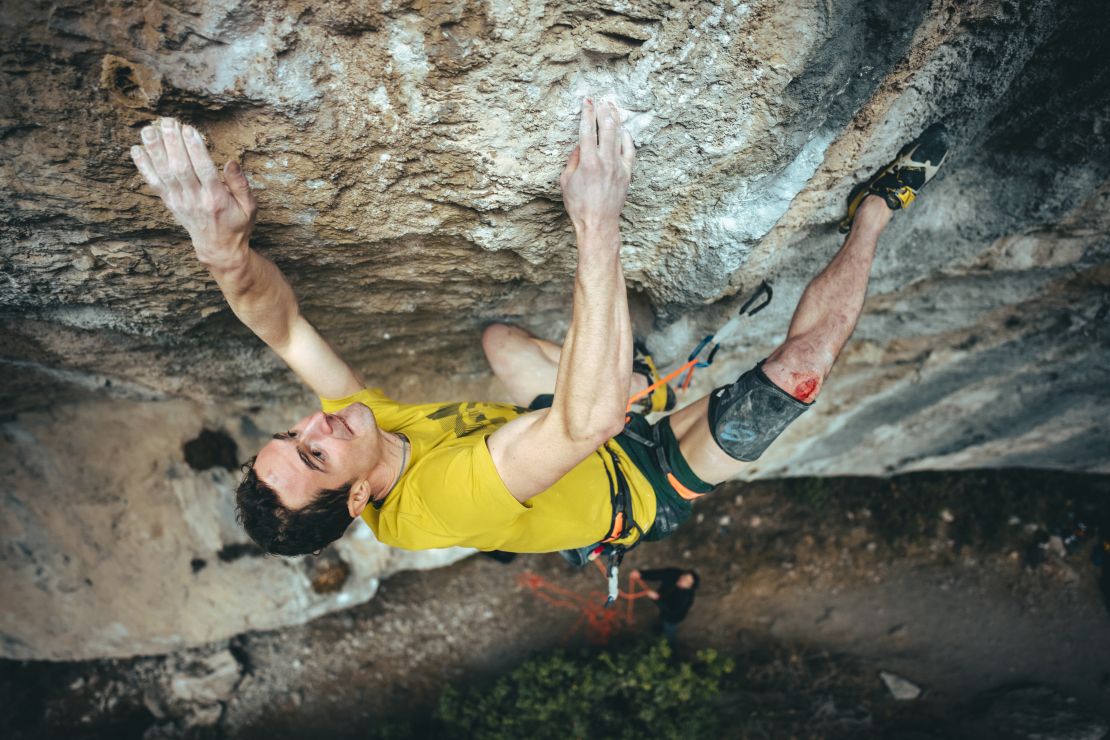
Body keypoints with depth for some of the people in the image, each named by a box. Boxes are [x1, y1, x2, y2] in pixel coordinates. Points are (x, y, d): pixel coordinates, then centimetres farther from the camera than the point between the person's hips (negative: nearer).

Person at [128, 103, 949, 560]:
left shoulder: (361, 423, -19)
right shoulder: (443, 501, -41)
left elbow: (276, 319, -27)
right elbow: (587, 420, -55)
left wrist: (222, 243, -51)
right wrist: (598, 226, -60)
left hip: (603, 445, 7)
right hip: (652, 484, -7)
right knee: (800, 358, -22)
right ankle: (876, 206, 5)